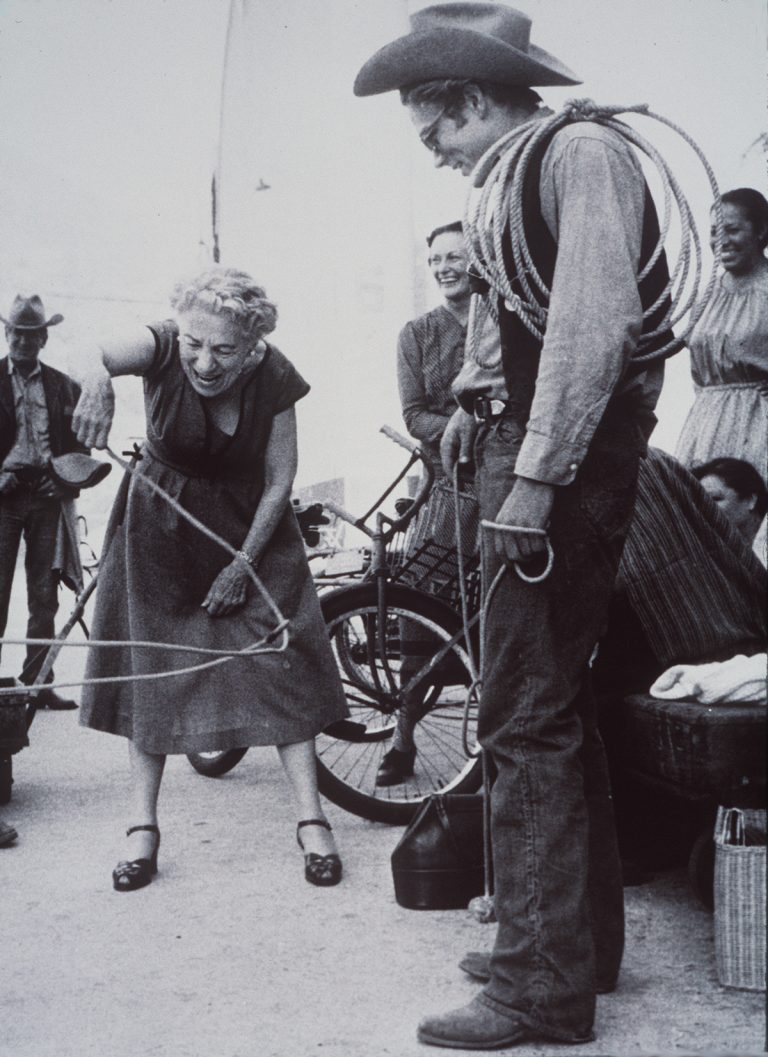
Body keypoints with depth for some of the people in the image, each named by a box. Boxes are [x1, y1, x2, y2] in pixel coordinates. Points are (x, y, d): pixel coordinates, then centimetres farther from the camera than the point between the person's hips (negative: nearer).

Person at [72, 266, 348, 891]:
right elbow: (102, 355, -44)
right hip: (161, 523, 0)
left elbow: (280, 481, -12)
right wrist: (98, 378, -68)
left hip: (249, 526, 0)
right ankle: (143, 827, 9)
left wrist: (244, 564, -13)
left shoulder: (273, 378, -19)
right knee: (151, 665, 0)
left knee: (279, 657, -7)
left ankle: (311, 818, 2)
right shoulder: (164, 348, -22)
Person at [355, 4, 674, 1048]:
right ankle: (585, 941, 28)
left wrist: (536, 475, -25)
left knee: (528, 719, -8)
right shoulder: (523, 171, 18)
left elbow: (596, 321, -21)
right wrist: (484, 406, 7)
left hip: (566, 466, -10)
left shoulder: (582, 151, -10)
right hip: (530, 460, 10)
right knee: (556, 706, 15)